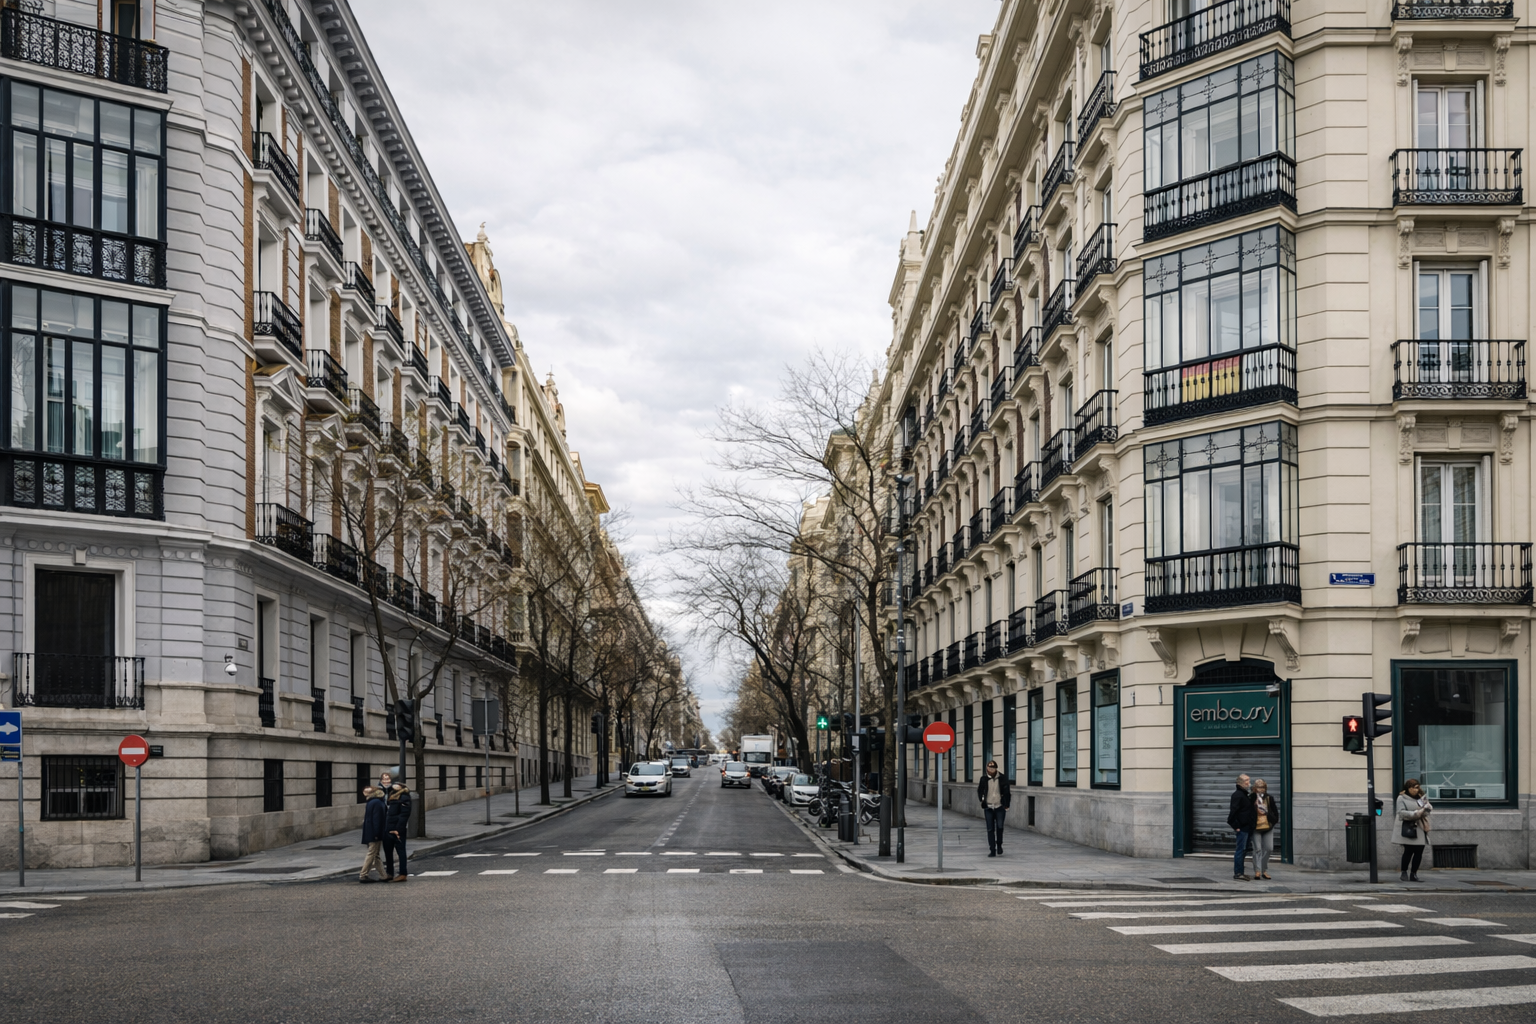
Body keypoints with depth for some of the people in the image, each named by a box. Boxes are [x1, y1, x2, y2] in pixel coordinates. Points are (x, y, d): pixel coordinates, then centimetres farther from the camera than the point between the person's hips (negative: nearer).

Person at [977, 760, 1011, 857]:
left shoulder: (1003, 778, -2)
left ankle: (999, 845, 13)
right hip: (988, 808, 2)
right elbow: (980, 791, 19)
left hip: (1000, 807, -2)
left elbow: (1007, 792, 4)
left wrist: (1006, 806, 2)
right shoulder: (984, 779, 2)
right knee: (990, 829, 1)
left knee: (999, 827, -11)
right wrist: (982, 799, 6)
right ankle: (992, 850, 7)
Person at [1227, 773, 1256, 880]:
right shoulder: (1237, 795, -12)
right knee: (1241, 850, -8)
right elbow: (1233, 811, -19)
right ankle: (1237, 873, -7)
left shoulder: (1247, 795, 18)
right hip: (1242, 827, -10)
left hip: (1247, 827, 10)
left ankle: (1240, 872, 18)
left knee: (1244, 850, 13)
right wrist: (1236, 826, -19)